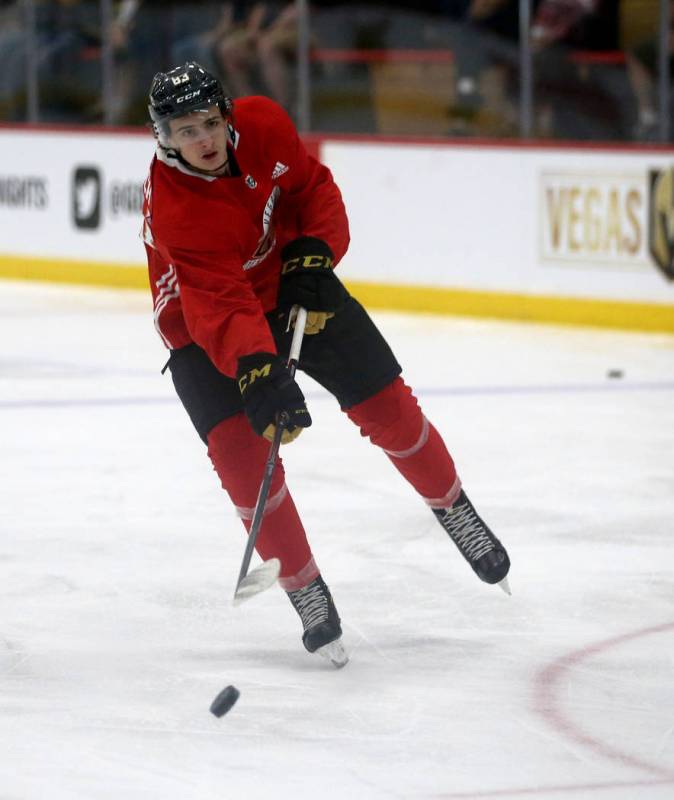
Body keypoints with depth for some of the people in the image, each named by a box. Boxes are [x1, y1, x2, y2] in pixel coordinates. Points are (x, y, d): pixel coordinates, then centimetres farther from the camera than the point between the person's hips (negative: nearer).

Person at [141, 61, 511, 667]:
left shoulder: (261, 125, -20)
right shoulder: (174, 211, -33)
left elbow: (315, 189, -3)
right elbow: (220, 307, -41)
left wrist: (313, 256, -18)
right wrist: (257, 372, -55)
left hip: (290, 286, 4)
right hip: (202, 327, -4)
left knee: (386, 406, 2)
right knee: (239, 446, -21)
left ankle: (453, 508, 29)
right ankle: (305, 588, -7)